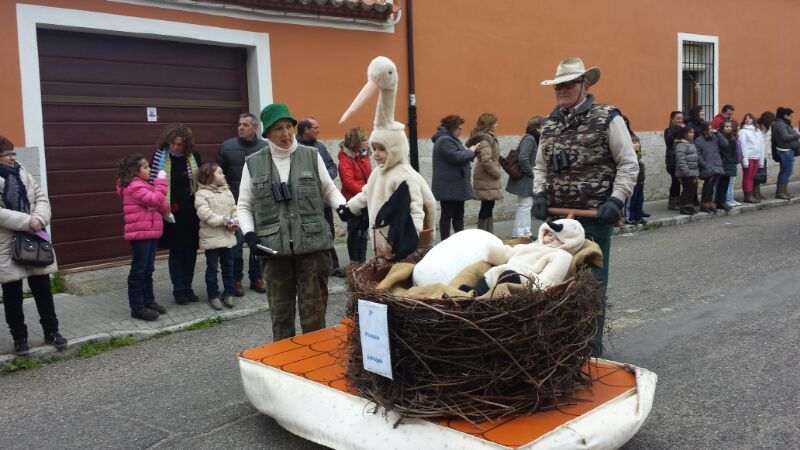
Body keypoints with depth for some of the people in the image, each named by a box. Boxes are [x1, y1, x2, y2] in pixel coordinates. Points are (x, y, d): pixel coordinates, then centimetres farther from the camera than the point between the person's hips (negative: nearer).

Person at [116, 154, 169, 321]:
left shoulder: (142, 185, 18)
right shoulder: (134, 187, -14)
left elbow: (160, 205, 16)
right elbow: (155, 200, -22)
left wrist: (165, 209, -5)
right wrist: (161, 182, -15)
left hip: (150, 233, 10)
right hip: (140, 234, -10)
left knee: (148, 270, 16)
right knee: (138, 270, -4)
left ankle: (148, 301, 25)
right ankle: (137, 307, 1)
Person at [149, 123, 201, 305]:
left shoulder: (193, 157, 1)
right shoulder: (160, 157, -6)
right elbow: (153, 182, -2)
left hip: (191, 211, 3)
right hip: (171, 212, -3)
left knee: (191, 249, 7)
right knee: (176, 250, 4)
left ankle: (187, 288, 19)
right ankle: (178, 289, 13)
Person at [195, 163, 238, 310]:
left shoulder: (227, 192, 11)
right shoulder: (201, 194, -9)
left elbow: (234, 210, 10)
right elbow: (206, 215, -20)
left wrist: (235, 223, -9)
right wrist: (224, 221, -21)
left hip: (228, 236, 6)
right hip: (211, 238, -6)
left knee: (228, 266, 12)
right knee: (212, 268, 4)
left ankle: (228, 294, 23)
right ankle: (213, 296, 13)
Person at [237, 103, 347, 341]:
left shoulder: (312, 156, 5)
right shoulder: (253, 163, 6)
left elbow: (329, 189, 15)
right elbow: (244, 205, 10)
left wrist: (343, 206, -4)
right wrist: (249, 234, -5)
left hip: (313, 244, -1)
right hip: (273, 247, 1)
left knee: (314, 309, 5)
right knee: (280, 310, 10)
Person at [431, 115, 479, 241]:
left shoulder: (449, 139, 17)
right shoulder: (444, 141, -17)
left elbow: (460, 155, 19)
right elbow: (457, 157, -26)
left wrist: (470, 151, 1)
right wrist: (470, 151, -11)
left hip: (456, 185, 10)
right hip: (449, 187, -10)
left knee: (458, 215, 13)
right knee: (447, 215, -3)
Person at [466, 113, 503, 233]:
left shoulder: (487, 137, 14)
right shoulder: (485, 139, -16)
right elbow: (486, 161, -24)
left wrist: (497, 171, 10)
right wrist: (497, 172, -12)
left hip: (487, 179, 10)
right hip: (487, 180, -10)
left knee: (488, 207, 12)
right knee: (487, 207, -5)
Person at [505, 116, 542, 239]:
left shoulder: (531, 138, 12)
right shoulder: (530, 139, -17)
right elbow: (522, 158, -27)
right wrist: (530, 172, -17)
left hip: (526, 179, 10)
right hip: (524, 179, -10)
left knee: (525, 205, 14)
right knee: (524, 206, -4)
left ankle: (524, 233, 21)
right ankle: (520, 234, 3)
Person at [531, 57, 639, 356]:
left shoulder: (607, 118, -4)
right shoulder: (550, 124, 12)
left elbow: (629, 165, -4)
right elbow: (540, 167, 18)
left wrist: (616, 200, -15)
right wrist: (539, 194, 1)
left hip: (594, 217, -5)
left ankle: (592, 350, 16)